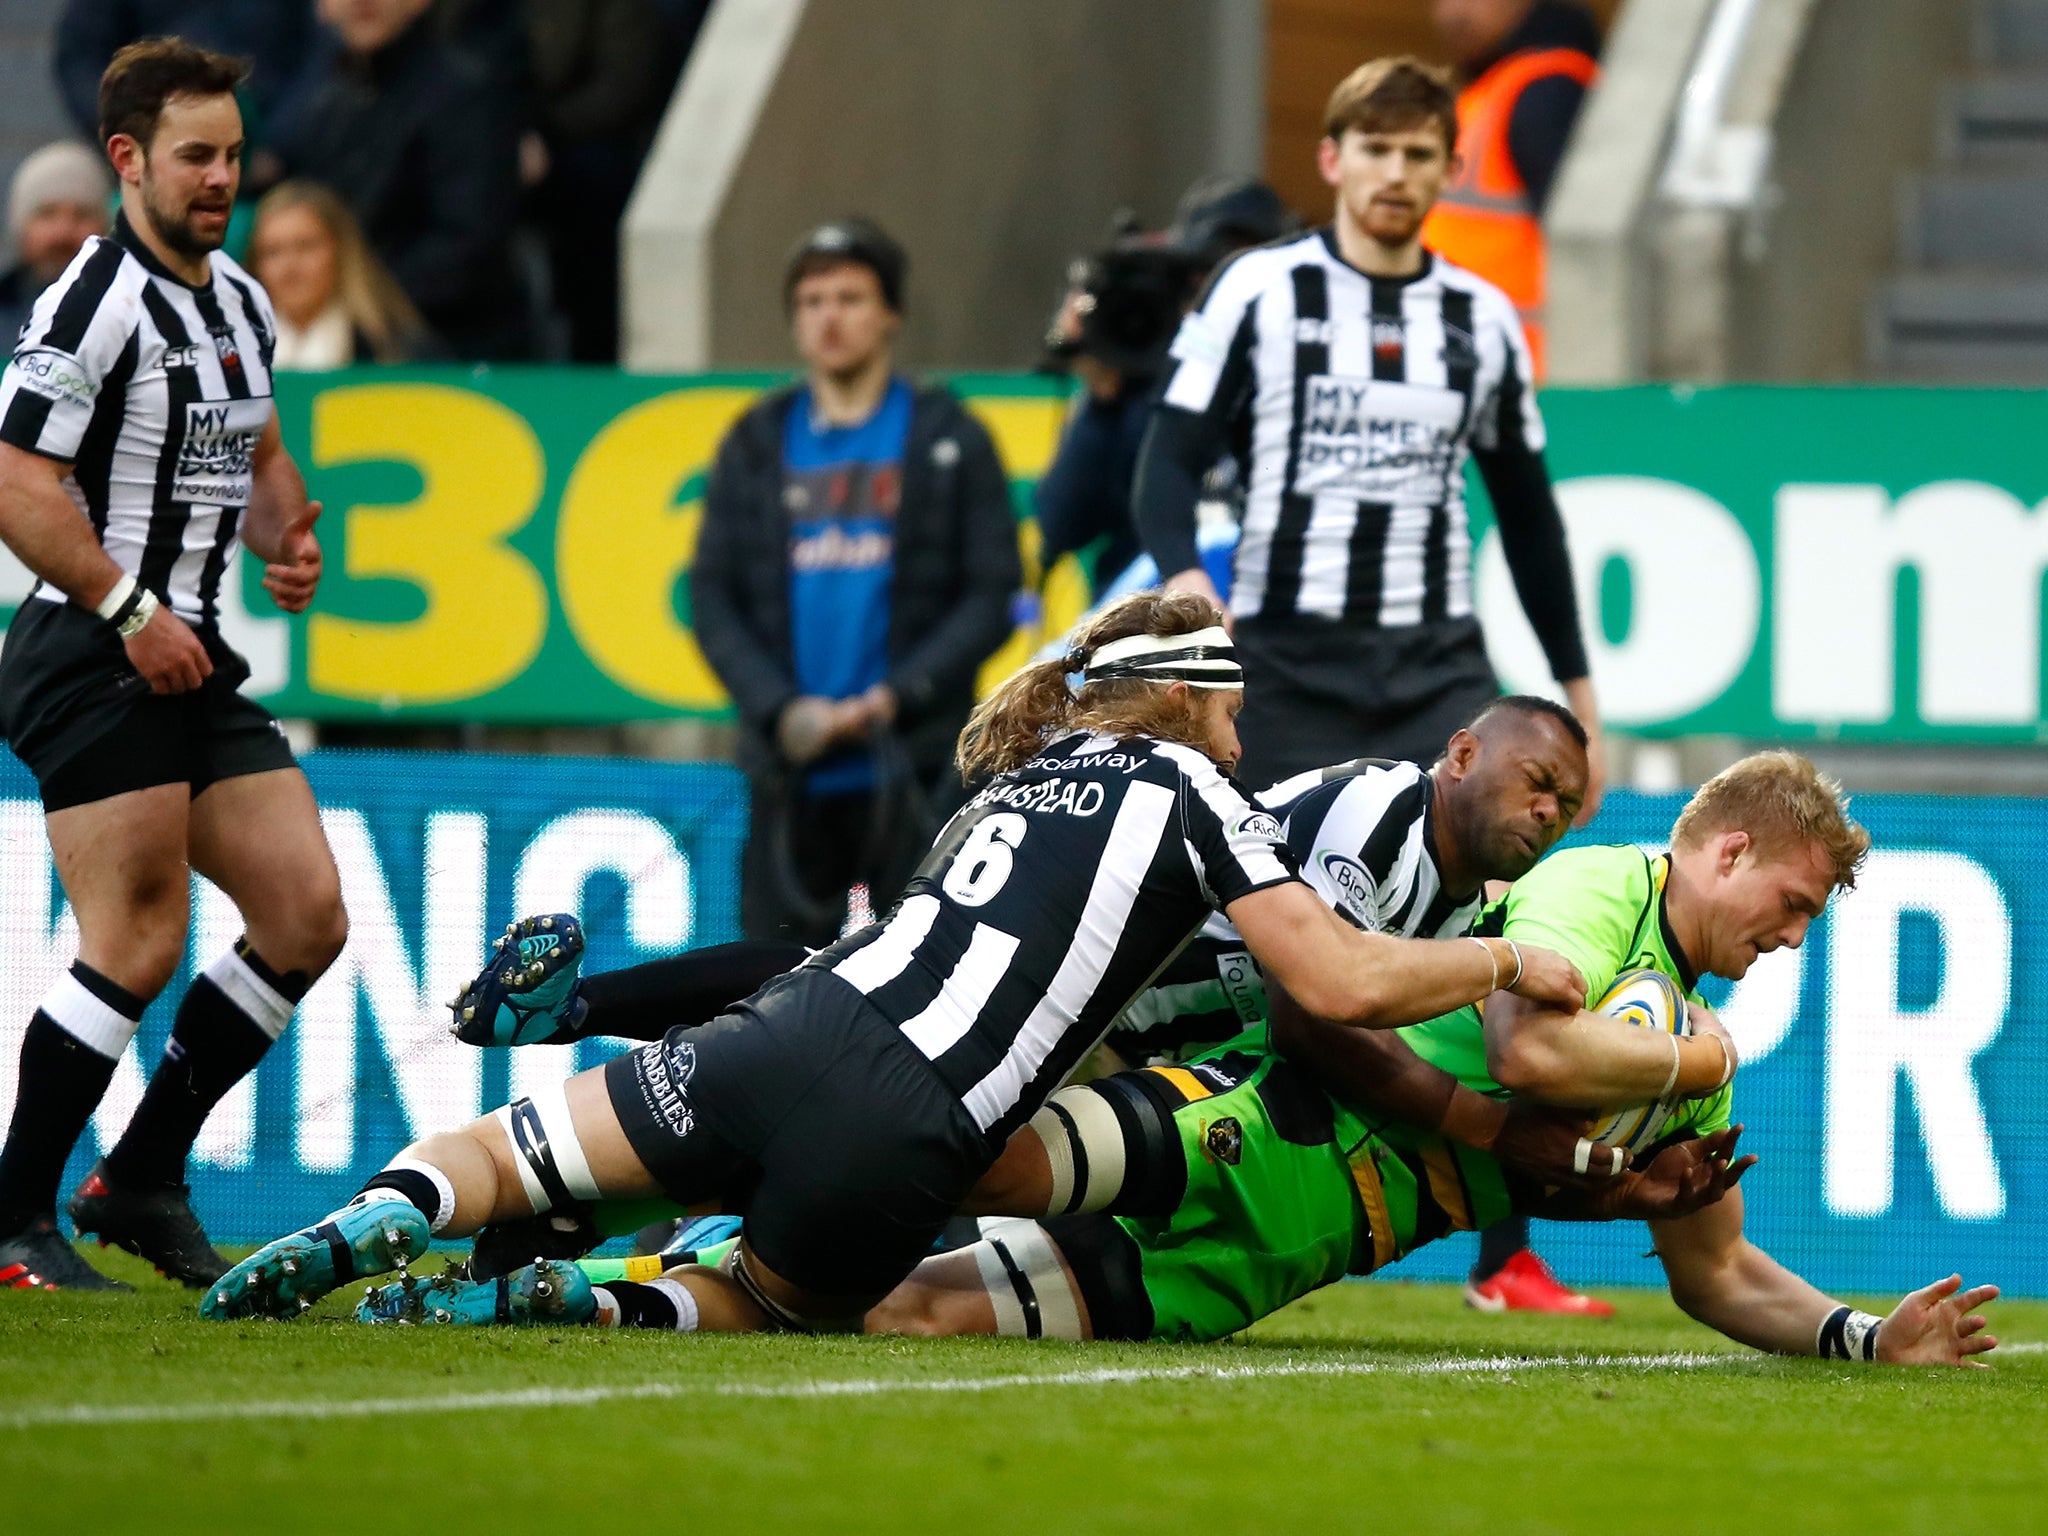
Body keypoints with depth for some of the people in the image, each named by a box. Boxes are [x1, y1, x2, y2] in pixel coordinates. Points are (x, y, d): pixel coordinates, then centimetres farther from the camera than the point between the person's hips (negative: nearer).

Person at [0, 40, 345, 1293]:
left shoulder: (243, 305, 13)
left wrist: (286, 538, 7)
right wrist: (130, 611, -19)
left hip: (193, 660, 9)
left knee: (308, 919, 4)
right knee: (139, 948, -12)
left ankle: (144, 1179, 15)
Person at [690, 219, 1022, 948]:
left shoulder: (950, 442, 5)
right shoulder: (757, 445, 12)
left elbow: (993, 595, 1)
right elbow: (711, 599, 8)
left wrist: (896, 696, -12)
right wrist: (779, 709, -8)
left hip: (915, 775, -2)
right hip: (791, 771, 2)